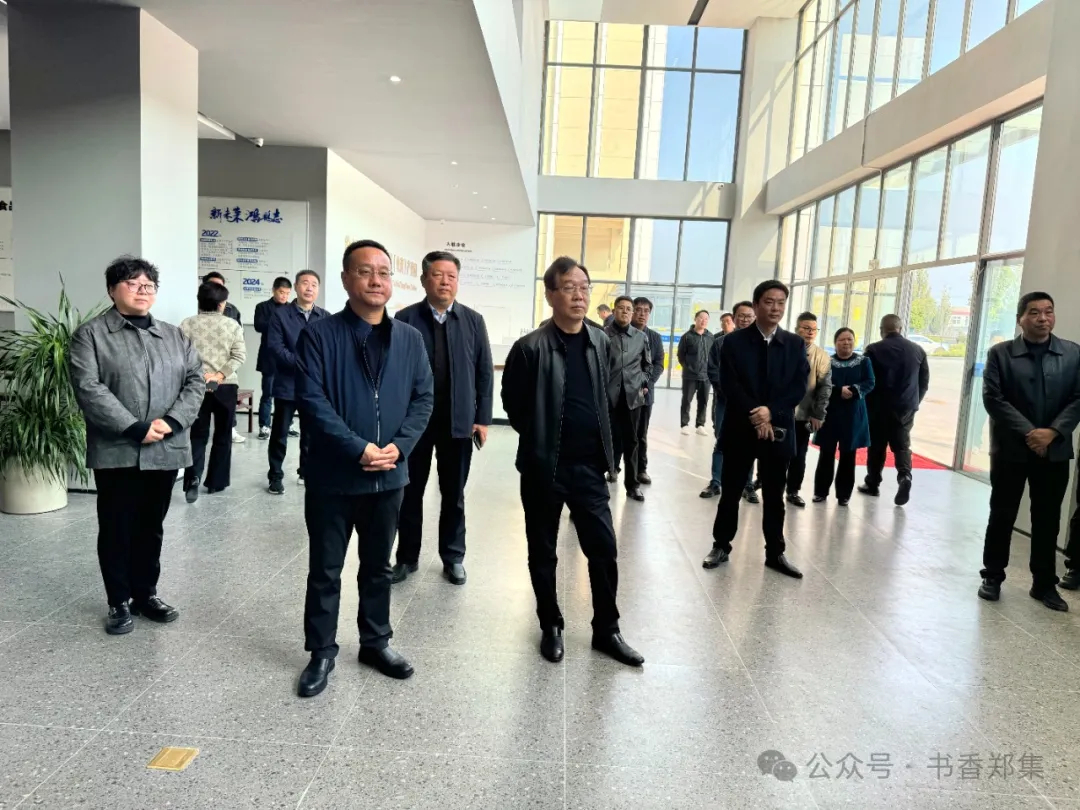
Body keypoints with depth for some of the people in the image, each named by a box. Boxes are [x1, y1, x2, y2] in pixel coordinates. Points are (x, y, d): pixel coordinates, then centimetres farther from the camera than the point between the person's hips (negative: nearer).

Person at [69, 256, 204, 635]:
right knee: (116, 529, 7)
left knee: (151, 527, 13)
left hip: (165, 450, 4)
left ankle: (146, 594, 27)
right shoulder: (90, 334, 0)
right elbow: (89, 389, -12)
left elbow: (195, 380, 4)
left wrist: (171, 422, -12)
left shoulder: (174, 336, 13)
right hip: (117, 451, -3)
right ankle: (119, 602, 20)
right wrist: (135, 429, -19)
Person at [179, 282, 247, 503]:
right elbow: (240, 355, -7)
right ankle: (215, 482, 16)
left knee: (197, 435, 7)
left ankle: (192, 479, -10)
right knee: (222, 435, 11)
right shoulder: (232, 324, 1)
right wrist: (219, 375, -12)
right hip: (226, 386, 0)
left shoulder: (187, 324, 1)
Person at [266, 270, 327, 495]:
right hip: (287, 384, -2)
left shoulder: (325, 317, 7)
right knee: (280, 433, 5)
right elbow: (275, 347, -10)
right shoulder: (281, 314, -1)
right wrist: (301, 363, -20)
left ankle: (307, 471, 30)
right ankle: (275, 476, 17)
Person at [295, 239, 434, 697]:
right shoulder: (319, 336, -8)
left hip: (389, 478, 4)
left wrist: (398, 446, -13)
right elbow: (312, 402, -15)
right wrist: (360, 449, -21)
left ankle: (376, 642, 36)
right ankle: (322, 652, 28)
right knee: (325, 570, 11)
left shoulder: (410, 339, 4)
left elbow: (423, 398, 2)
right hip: (333, 477, -3)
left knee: (378, 566, 18)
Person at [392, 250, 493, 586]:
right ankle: (407, 557, 25)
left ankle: (453, 557, 26)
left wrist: (483, 418, -2)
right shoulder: (405, 318, -2)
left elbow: (485, 372, 3)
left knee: (454, 495, 12)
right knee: (410, 492, 10)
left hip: (459, 421, 1)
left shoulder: (473, 321, 3)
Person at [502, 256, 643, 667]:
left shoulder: (599, 342, 3)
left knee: (604, 548, 8)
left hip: (589, 465, 4)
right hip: (543, 467, -3)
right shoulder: (531, 348, -12)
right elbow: (513, 403, -3)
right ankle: (551, 626, 30)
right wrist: (540, 439, 5)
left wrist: (601, 444, 11)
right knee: (543, 552, 10)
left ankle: (606, 629, 26)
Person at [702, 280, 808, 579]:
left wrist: (770, 412, -15)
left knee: (774, 496, 11)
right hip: (740, 429, -1)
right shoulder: (734, 341, -2)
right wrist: (755, 416, -16)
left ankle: (775, 553, 23)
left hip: (779, 430, 2)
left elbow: (799, 388, -2)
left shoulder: (795, 344, 5)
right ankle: (721, 546, 23)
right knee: (730, 492, 8)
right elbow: (729, 385, -8)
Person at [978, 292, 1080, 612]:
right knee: (1002, 515, 7)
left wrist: (1052, 432, -14)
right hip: (1010, 449, -2)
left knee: (1048, 519, 10)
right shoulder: (1000, 354, -3)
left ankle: (1044, 584, 23)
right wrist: (1028, 433, -16)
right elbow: (993, 399, -9)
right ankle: (992, 576, 20)